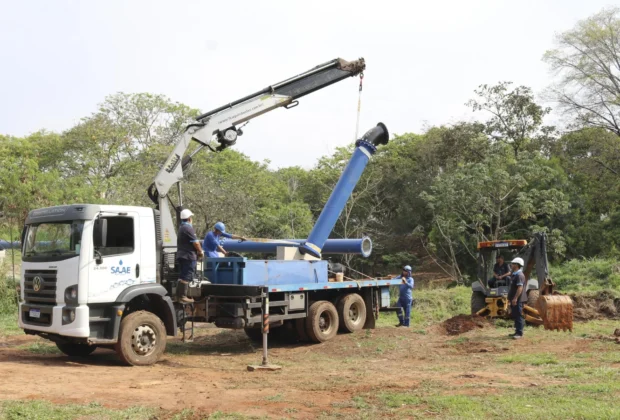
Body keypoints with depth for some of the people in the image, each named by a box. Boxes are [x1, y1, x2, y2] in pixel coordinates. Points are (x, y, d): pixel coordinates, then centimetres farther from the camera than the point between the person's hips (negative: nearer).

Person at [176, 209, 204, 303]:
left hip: (181, 255, 10)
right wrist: (200, 252, -2)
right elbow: (196, 242, -17)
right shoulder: (188, 228, -15)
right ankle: (183, 296, -10)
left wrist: (197, 251, 15)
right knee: (186, 277, -9)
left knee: (182, 276, 15)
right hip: (188, 256, -10)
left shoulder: (181, 228, 18)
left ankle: (179, 295, 19)